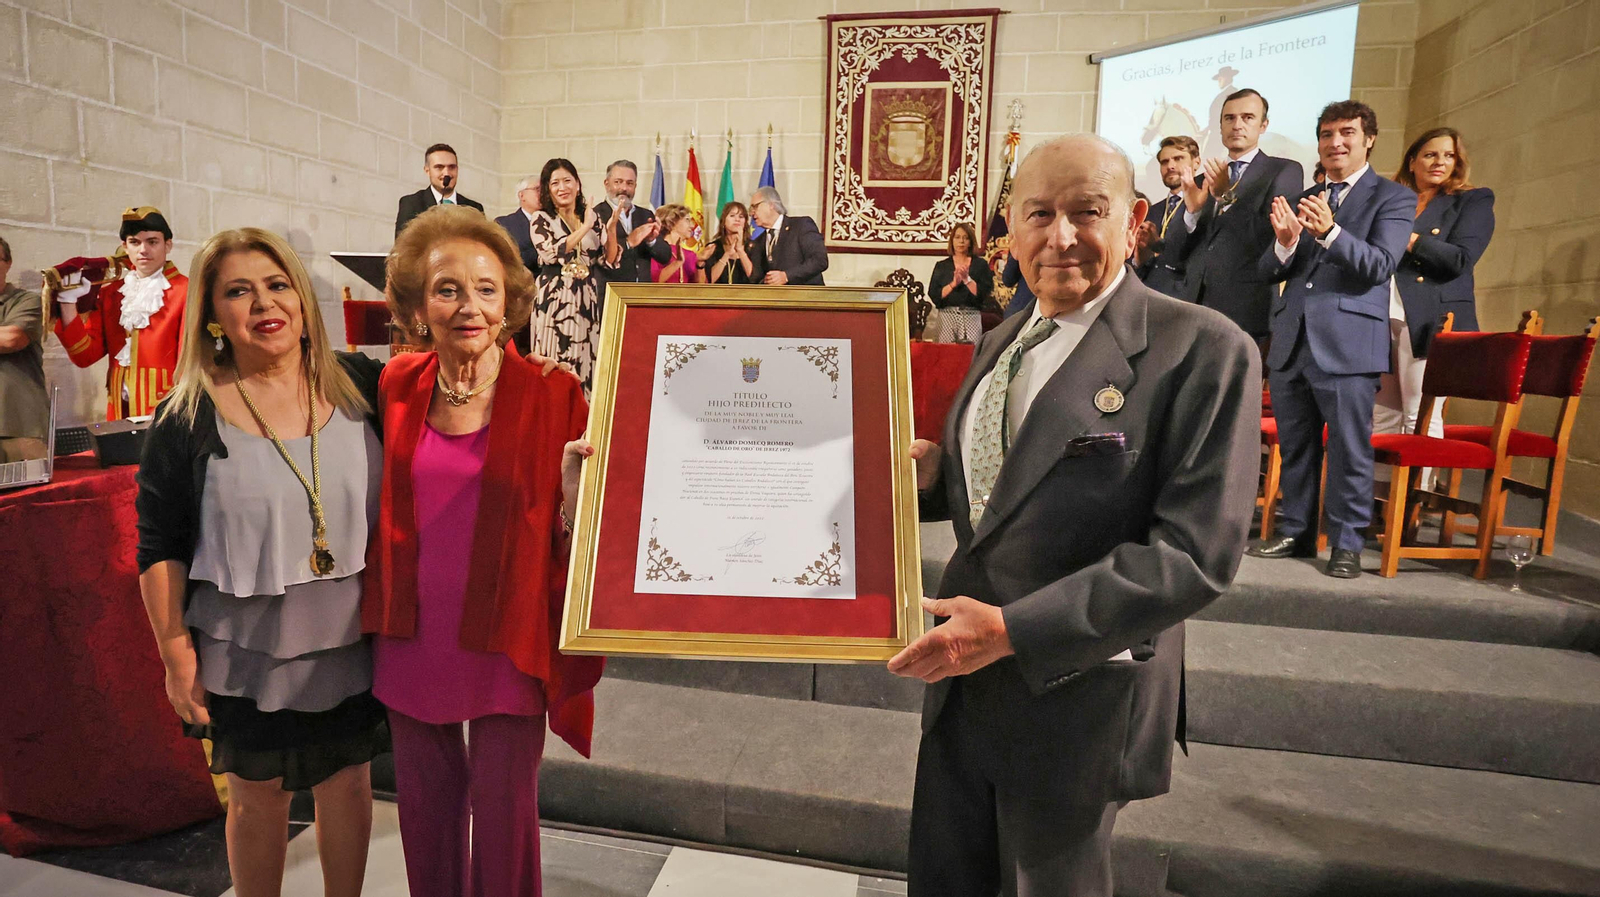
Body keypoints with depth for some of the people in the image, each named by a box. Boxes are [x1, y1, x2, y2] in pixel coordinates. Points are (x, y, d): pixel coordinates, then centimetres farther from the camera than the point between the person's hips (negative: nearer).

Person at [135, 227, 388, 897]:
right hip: (247, 652, -1)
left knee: (348, 786, 17)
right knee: (259, 797, 16)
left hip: (352, 642, 2)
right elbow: (160, 548, -4)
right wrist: (177, 656, -4)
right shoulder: (187, 418, -9)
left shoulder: (359, 385, -5)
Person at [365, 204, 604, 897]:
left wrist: (572, 493, -28)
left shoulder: (553, 395, -11)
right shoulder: (397, 386, 0)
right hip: (413, 637, 4)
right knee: (425, 800, 21)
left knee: (503, 807, 10)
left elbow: (575, 534, -9)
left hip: (506, 640, -3)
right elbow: (383, 507, 12)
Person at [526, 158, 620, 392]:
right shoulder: (542, 219, 2)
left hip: (587, 302, 3)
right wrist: (585, 227, -13)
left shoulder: (591, 216, 10)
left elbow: (610, 261, 7)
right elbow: (551, 253, -16)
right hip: (554, 301, -3)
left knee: (584, 363, 4)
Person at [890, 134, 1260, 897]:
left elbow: (1195, 553, -21)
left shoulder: (1203, 350, -15)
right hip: (963, 676, 6)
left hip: (1074, 695, -6)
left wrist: (1014, 630, -26)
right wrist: (930, 471, -5)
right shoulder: (1001, 344, 8)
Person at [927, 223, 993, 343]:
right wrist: (953, 284, -10)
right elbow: (934, 295, 1)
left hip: (971, 317, -1)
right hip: (946, 316, 1)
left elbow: (985, 294, -1)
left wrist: (967, 279, -10)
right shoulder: (941, 266, 11)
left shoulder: (980, 264, 8)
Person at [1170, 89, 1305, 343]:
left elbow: (1274, 240, -10)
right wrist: (1191, 210, -10)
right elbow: (1173, 250, 9)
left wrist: (1227, 196, -17)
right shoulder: (1202, 180, 16)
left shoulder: (1284, 171, 3)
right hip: (1193, 312, 4)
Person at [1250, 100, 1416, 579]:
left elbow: (1379, 266, -12)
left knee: (1349, 449, -2)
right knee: (1294, 446, 12)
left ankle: (1346, 544, 8)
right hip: (1291, 342, 5)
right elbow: (1269, 272, 11)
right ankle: (1295, 531, 23)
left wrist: (1330, 231, -28)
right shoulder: (1302, 200, 18)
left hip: (1348, 343, -5)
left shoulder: (1393, 198, 3)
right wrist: (1285, 242, -11)